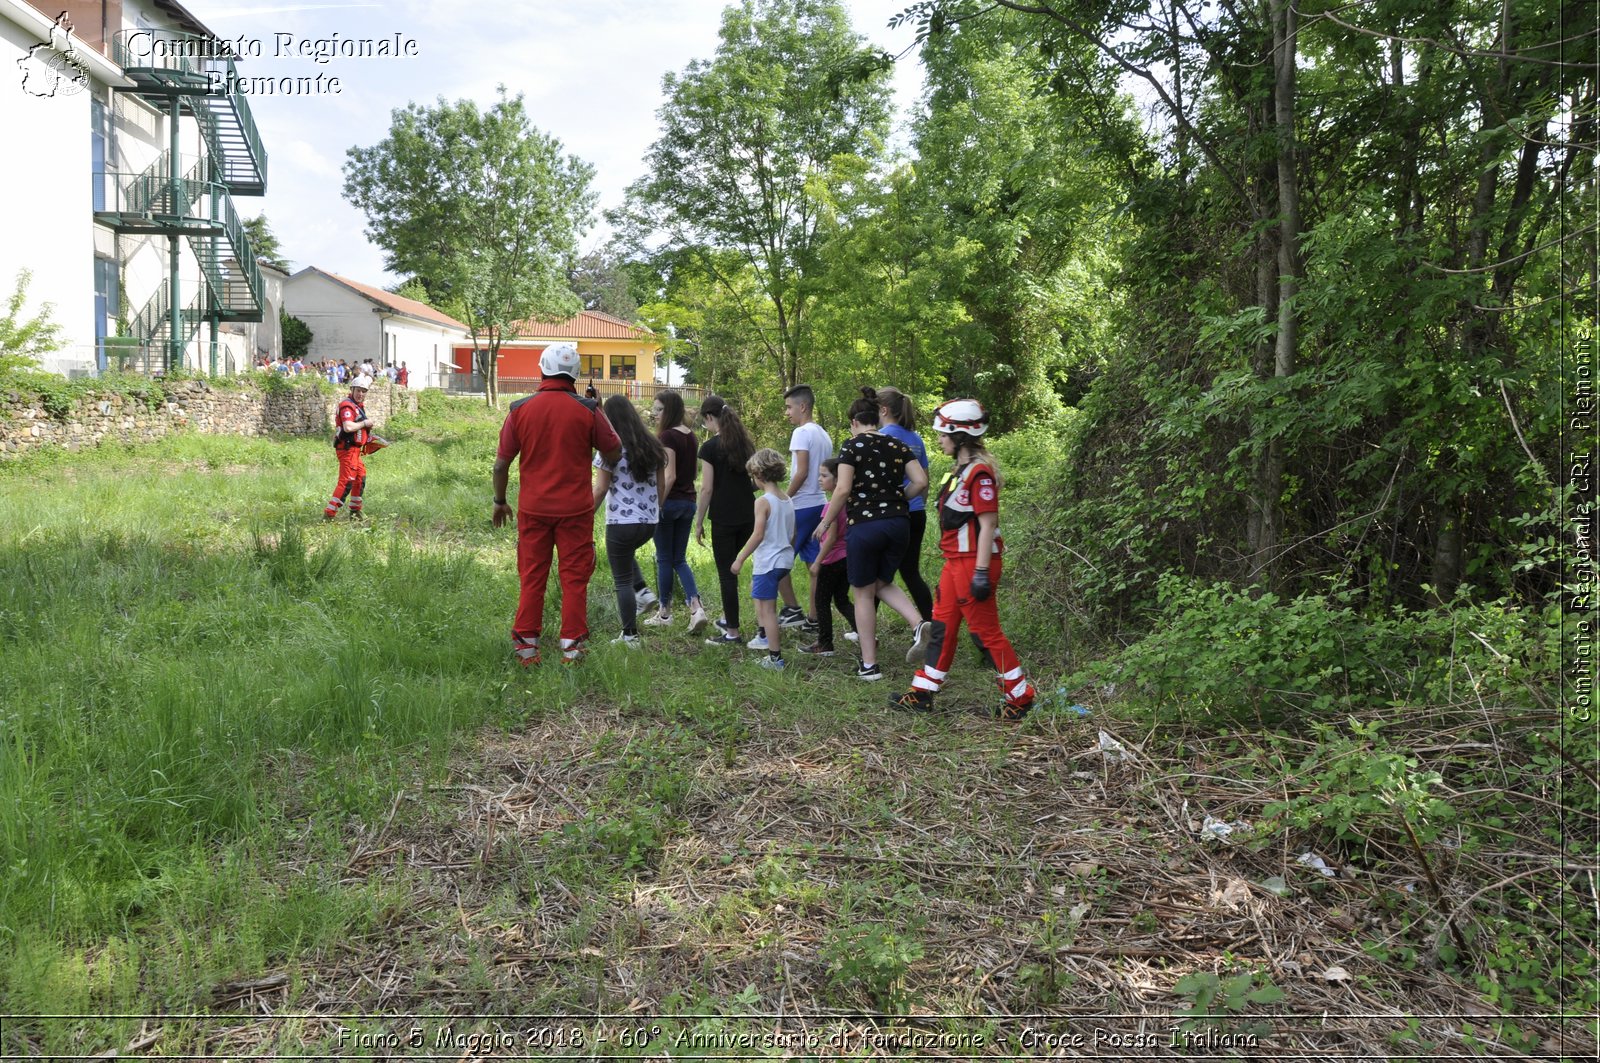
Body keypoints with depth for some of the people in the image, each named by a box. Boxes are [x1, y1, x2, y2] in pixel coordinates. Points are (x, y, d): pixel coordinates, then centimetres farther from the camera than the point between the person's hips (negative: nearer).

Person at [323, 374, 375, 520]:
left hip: (354, 450, 11)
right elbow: (348, 427, -31)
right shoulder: (347, 406, -16)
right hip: (347, 449, -11)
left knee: (360, 479, 21)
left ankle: (355, 512, 32)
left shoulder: (358, 405, 16)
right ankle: (329, 514, -15)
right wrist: (365, 423, -17)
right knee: (347, 482, -14)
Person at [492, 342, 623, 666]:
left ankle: (526, 647, 14)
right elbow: (614, 453, 3)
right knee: (574, 578, 7)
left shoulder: (520, 409, -3)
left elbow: (501, 463, 0)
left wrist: (499, 500, 15)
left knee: (532, 578, 11)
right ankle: (571, 647, 10)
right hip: (575, 509, -1)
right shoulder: (587, 411, -8)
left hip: (532, 508, 2)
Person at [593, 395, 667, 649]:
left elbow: (600, 490, -11)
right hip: (649, 522, 6)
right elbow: (662, 485, 10)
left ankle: (630, 636, 8)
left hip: (621, 522, -6)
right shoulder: (653, 447, 5)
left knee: (622, 581, 5)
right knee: (627, 553, 35)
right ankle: (642, 590, 15)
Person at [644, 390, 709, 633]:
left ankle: (665, 613, 16)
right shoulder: (689, 434, 9)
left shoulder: (667, 435, -14)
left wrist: (657, 504, -18)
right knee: (680, 559, 12)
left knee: (664, 558, 6)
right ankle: (696, 607, -4)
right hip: (688, 501, 7)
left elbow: (669, 476, -20)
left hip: (670, 501, -7)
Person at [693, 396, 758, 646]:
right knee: (731, 568, 20)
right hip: (748, 516, 6)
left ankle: (732, 632, 7)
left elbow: (707, 488, -12)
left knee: (726, 573, 2)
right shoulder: (745, 442, 8)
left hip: (724, 518, -6)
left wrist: (699, 522, -4)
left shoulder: (710, 447, -11)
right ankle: (727, 618, 28)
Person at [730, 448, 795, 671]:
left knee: (767, 609, -3)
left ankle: (775, 658, -1)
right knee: (756, 587, 31)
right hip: (785, 560, 9)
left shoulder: (763, 501, -15)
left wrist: (740, 559, -14)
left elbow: (758, 535, -21)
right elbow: (793, 534, 14)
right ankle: (766, 631, 30)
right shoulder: (788, 500, 7)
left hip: (768, 561, -9)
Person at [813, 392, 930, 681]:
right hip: (898, 525, 5)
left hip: (864, 526, -5)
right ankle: (919, 624, -3)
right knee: (883, 584, 24)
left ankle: (869, 665, 13)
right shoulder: (898, 446, 7)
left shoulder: (852, 445, -6)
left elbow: (843, 490, -15)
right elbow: (921, 481, 1)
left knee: (864, 594, 9)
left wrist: (825, 522, -4)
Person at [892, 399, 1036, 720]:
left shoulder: (980, 472, -17)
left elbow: (987, 524, -20)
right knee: (942, 625, 13)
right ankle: (922, 693, 21)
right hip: (956, 561, 10)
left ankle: (1020, 696, 12)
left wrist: (981, 572, -22)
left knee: (985, 631, -1)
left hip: (974, 562, -10)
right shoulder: (962, 468, 13)